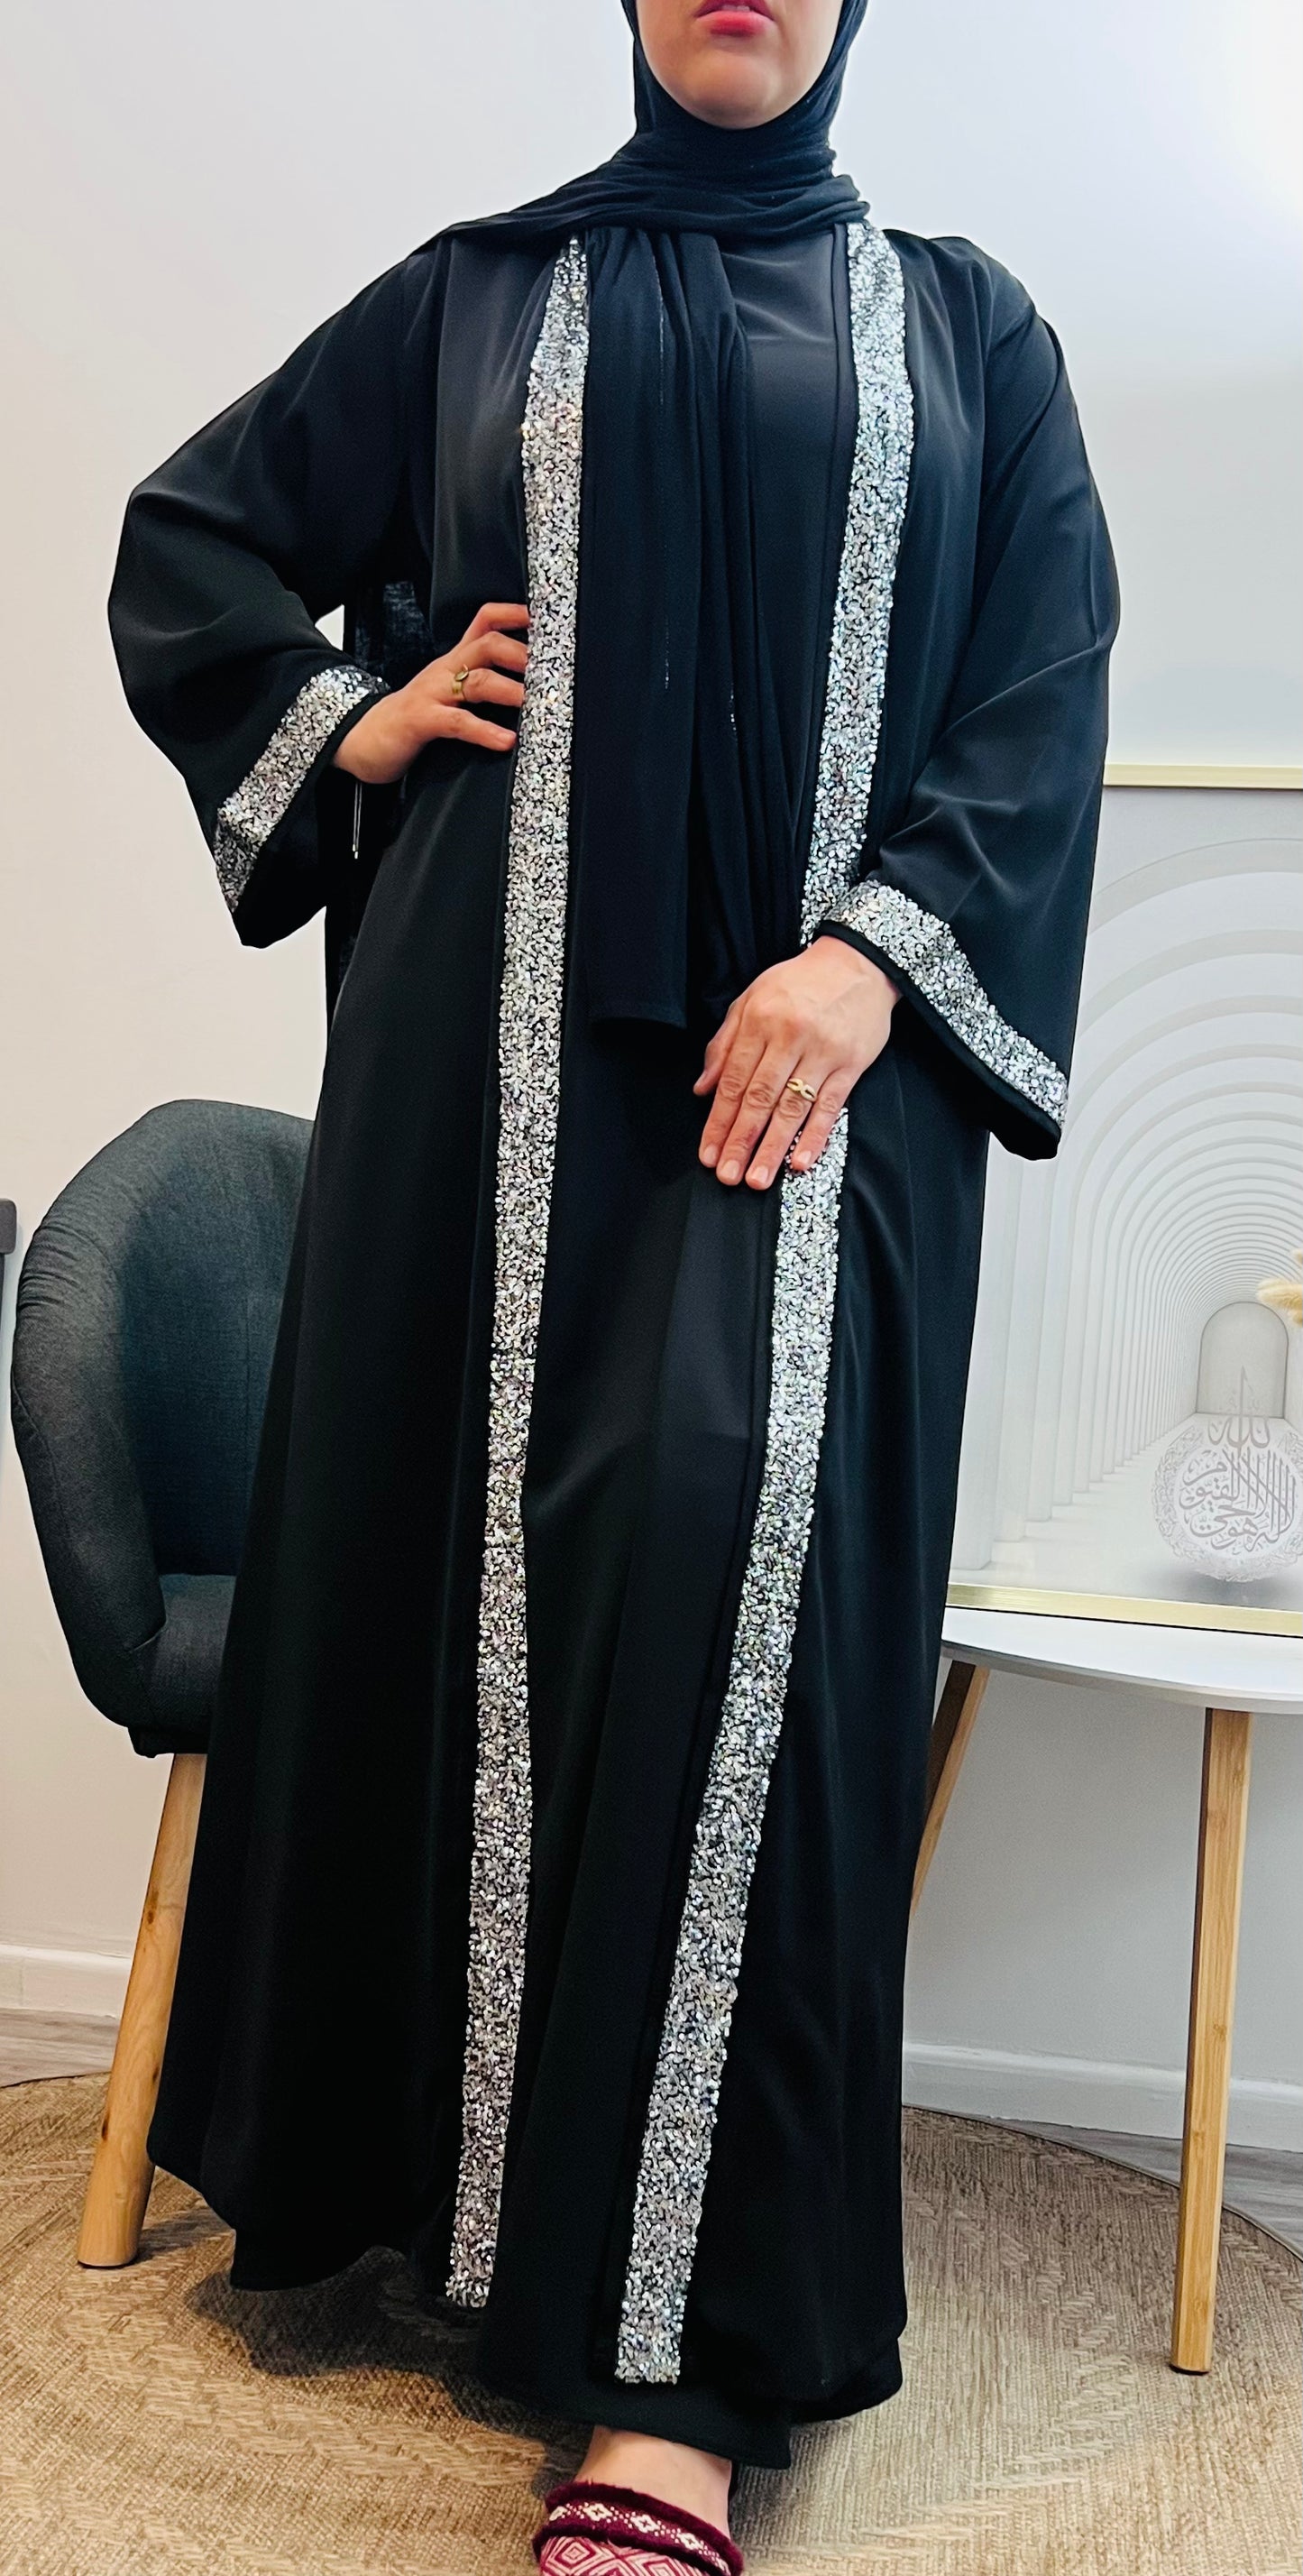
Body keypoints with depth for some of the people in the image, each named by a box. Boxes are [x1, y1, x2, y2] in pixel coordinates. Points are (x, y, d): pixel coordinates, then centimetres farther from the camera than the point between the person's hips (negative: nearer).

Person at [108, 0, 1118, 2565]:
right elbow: (188, 533, 24)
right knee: (459, 1533, 0)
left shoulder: (964, 323, 17)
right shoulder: (474, 300, 18)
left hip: (828, 1026, -1)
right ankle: (424, 2160, 17)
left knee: (740, 1517, -18)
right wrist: (349, 720, 6)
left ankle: (678, 2353, -15)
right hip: (513, 1023, 2)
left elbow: (1046, 690, 5)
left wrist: (877, 955, -11)